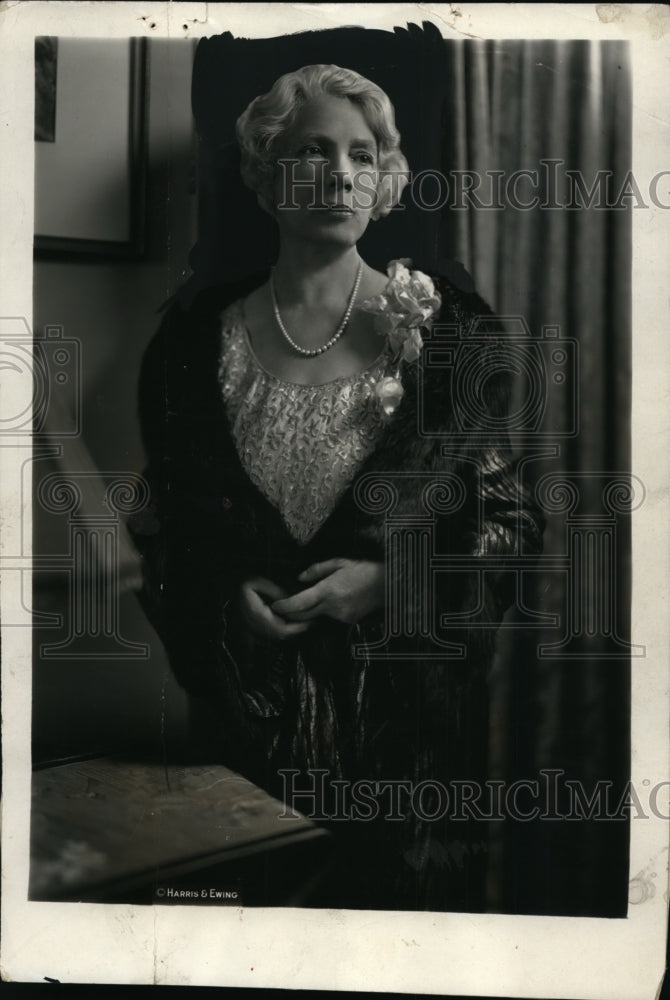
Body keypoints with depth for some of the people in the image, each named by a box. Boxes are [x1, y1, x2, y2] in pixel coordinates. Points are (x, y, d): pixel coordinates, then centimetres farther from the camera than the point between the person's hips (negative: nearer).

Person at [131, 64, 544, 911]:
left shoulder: (442, 326, -2)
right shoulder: (198, 339, 2)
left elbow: (510, 518, 0)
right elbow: (166, 520, 9)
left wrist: (385, 582, -14)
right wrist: (229, 594, -9)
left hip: (409, 692, -1)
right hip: (251, 703, 1)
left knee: (411, 894, 12)